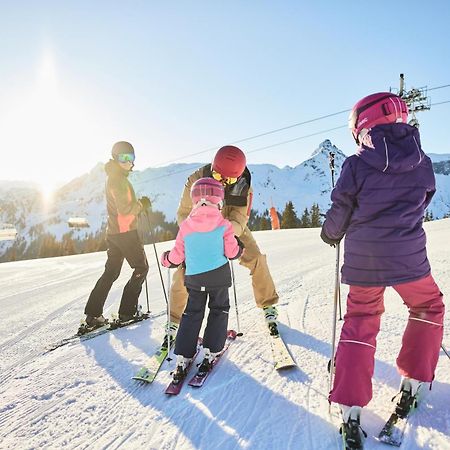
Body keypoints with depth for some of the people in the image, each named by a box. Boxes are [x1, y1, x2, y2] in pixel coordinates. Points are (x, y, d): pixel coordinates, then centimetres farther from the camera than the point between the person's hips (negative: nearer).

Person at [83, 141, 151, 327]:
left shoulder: (113, 177, 17)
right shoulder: (118, 179, -15)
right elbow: (126, 209, -21)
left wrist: (138, 204, 9)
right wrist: (143, 204, -7)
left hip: (113, 231, 9)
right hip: (125, 231, -9)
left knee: (111, 272, 14)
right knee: (141, 268, 4)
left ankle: (93, 313, 14)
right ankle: (127, 311, 6)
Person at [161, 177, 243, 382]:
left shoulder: (185, 226, -2)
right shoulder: (223, 224, -9)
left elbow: (177, 256, 2)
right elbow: (232, 252, -8)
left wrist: (166, 259, 23)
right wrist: (240, 245, 14)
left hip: (194, 278, 3)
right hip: (219, 275, -2)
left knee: (192, 313, 13)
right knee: (219, 310, 16)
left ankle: (182, 358, 9)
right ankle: (210, 352, 12)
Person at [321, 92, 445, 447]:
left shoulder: (356, 166, -8)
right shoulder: (423, 164, 2)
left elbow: (339, 215, -3)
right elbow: (419, 207, 16)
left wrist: (331, 234, 18)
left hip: (363, 259, -1)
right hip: (408, 257, 1)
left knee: (360, 321, 15)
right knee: (429, 307, 28)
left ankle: (351, 408, 11)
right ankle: (412, 382, 30)